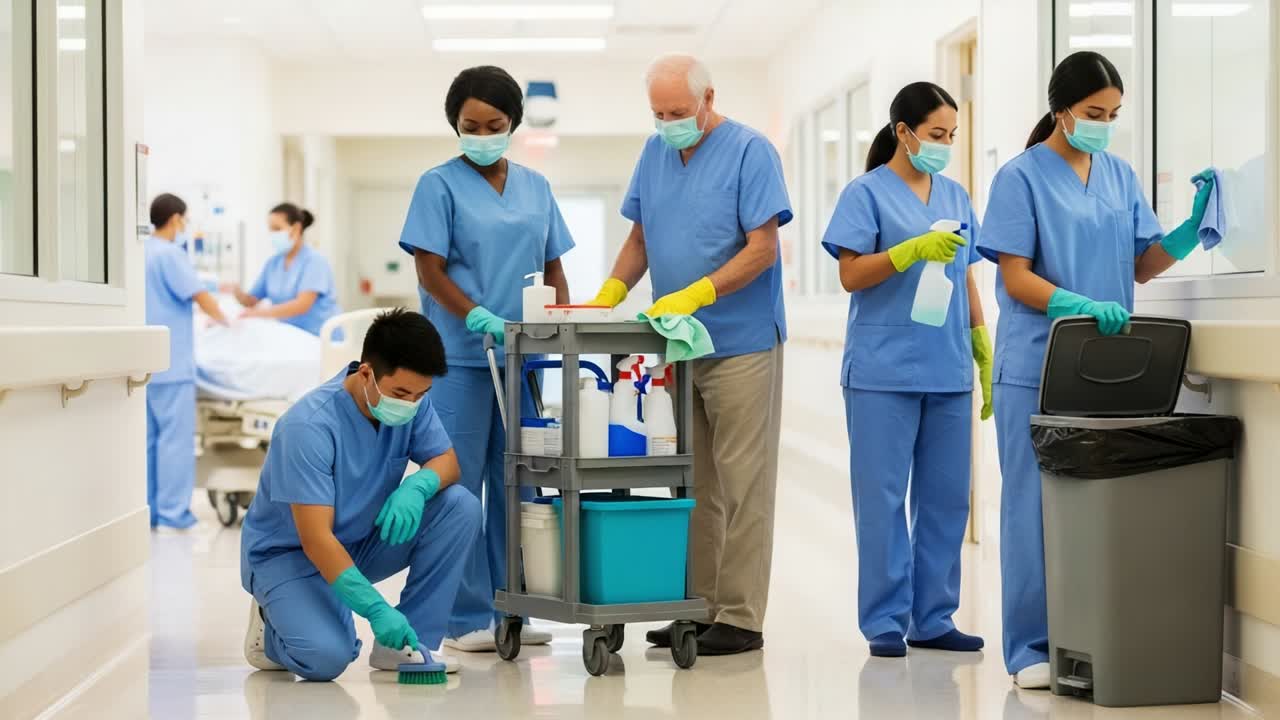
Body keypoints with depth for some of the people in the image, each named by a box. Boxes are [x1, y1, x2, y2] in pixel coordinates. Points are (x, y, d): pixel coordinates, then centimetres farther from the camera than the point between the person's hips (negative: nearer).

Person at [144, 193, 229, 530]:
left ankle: (147, 510, 11)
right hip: (170, 362, -9)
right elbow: (201, 296, -14)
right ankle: (172, 511, -6)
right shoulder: (169, 254, -11)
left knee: (148, 438, 10)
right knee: (175, 438, -6)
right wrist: (224, 321, 2)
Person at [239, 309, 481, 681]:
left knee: (460, 506, -17)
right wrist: (375, 609, -41)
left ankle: (404, 643, -7)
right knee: (326, 657, -32)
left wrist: (417, 486, -29)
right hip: (289, 553, -6)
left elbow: (446, 461, -4)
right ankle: (273, 631, 5)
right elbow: (315, 539, -33)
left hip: (363, 541, 6)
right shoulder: (309, 426, -31)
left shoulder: (411, 400, -12)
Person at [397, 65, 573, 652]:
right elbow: (430, 270, -7)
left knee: (516, 483, 9)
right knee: (460, 486, -2)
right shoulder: (440, 185, -1)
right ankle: (465, 618, 4)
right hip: (459, 357, -5)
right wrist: (479, 318, -21)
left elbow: (552, 269, 16)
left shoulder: (535, 187, 13)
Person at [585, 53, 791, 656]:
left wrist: (693, 296, -23)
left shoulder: (750, 152, -9)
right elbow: (641, 237, 17)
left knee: (741, 482, -3)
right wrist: (610, 295, -1)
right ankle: (696, 606, 17)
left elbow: (762, 249, -14)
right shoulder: (654, 153, 11)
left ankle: (739, 617, 1)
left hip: (741, 343, -6)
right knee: (693, 483, 10)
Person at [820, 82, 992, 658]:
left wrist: (986, 353, 13)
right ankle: (885, 621, 5)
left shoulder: (956, 196, 15)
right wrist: (913, 250, -21)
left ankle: (932, 618, 15)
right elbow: (851, 275, -7)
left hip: (948, 372, 5)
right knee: (883, 498, -2)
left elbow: (966, 280, 18)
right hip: (884, 370, -5)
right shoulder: (867, 193, -1)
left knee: (946, 497, 6)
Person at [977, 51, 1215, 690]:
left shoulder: (1121, 176, 11)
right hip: (1039, 368, -5)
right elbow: (1016, 279, -9)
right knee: (1036, 506, -3)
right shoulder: (1022, 177, -4)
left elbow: (1142, 266, 12)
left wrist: (1190, 230, -5)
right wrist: (1080, 305, -24)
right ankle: (1032, 649, 4)